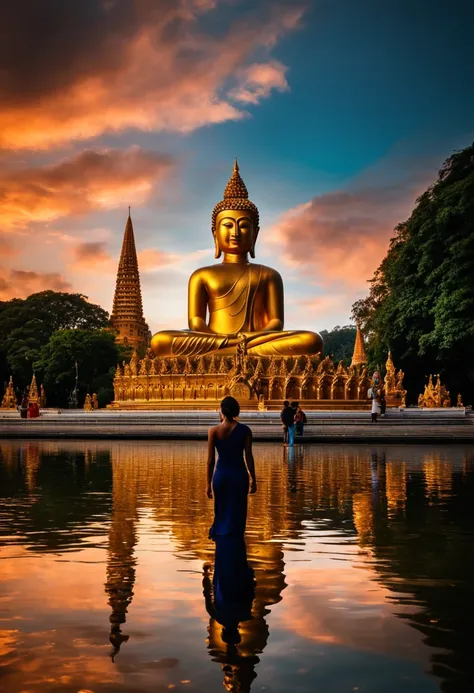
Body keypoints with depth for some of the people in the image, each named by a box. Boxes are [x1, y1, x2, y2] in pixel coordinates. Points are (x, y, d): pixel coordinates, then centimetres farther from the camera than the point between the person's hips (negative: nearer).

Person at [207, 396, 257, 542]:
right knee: (236, 514, 9)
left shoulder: (213, 431, -6)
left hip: (221, 475, 0)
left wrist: (209, 483, 3)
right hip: (239, 475, 0)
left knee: (221, 512, 20)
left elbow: (210, 460, -5)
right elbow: (249, 457, -5)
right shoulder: (245, 430, -5)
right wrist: (253, 480, 4)